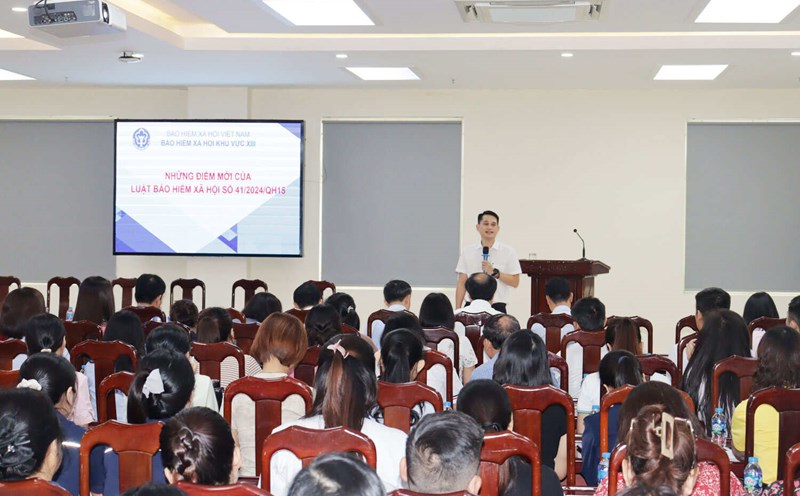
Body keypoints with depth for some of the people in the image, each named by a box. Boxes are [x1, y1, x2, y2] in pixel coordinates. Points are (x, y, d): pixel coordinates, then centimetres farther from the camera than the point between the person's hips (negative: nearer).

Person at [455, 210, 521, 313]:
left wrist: (495, 273, -11)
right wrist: (458, 310, 2)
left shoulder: (508, 252, 4)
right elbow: (461, 283, 7)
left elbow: (515, 282, 2)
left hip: (497, 307, -1)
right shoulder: (467, 252, 8)